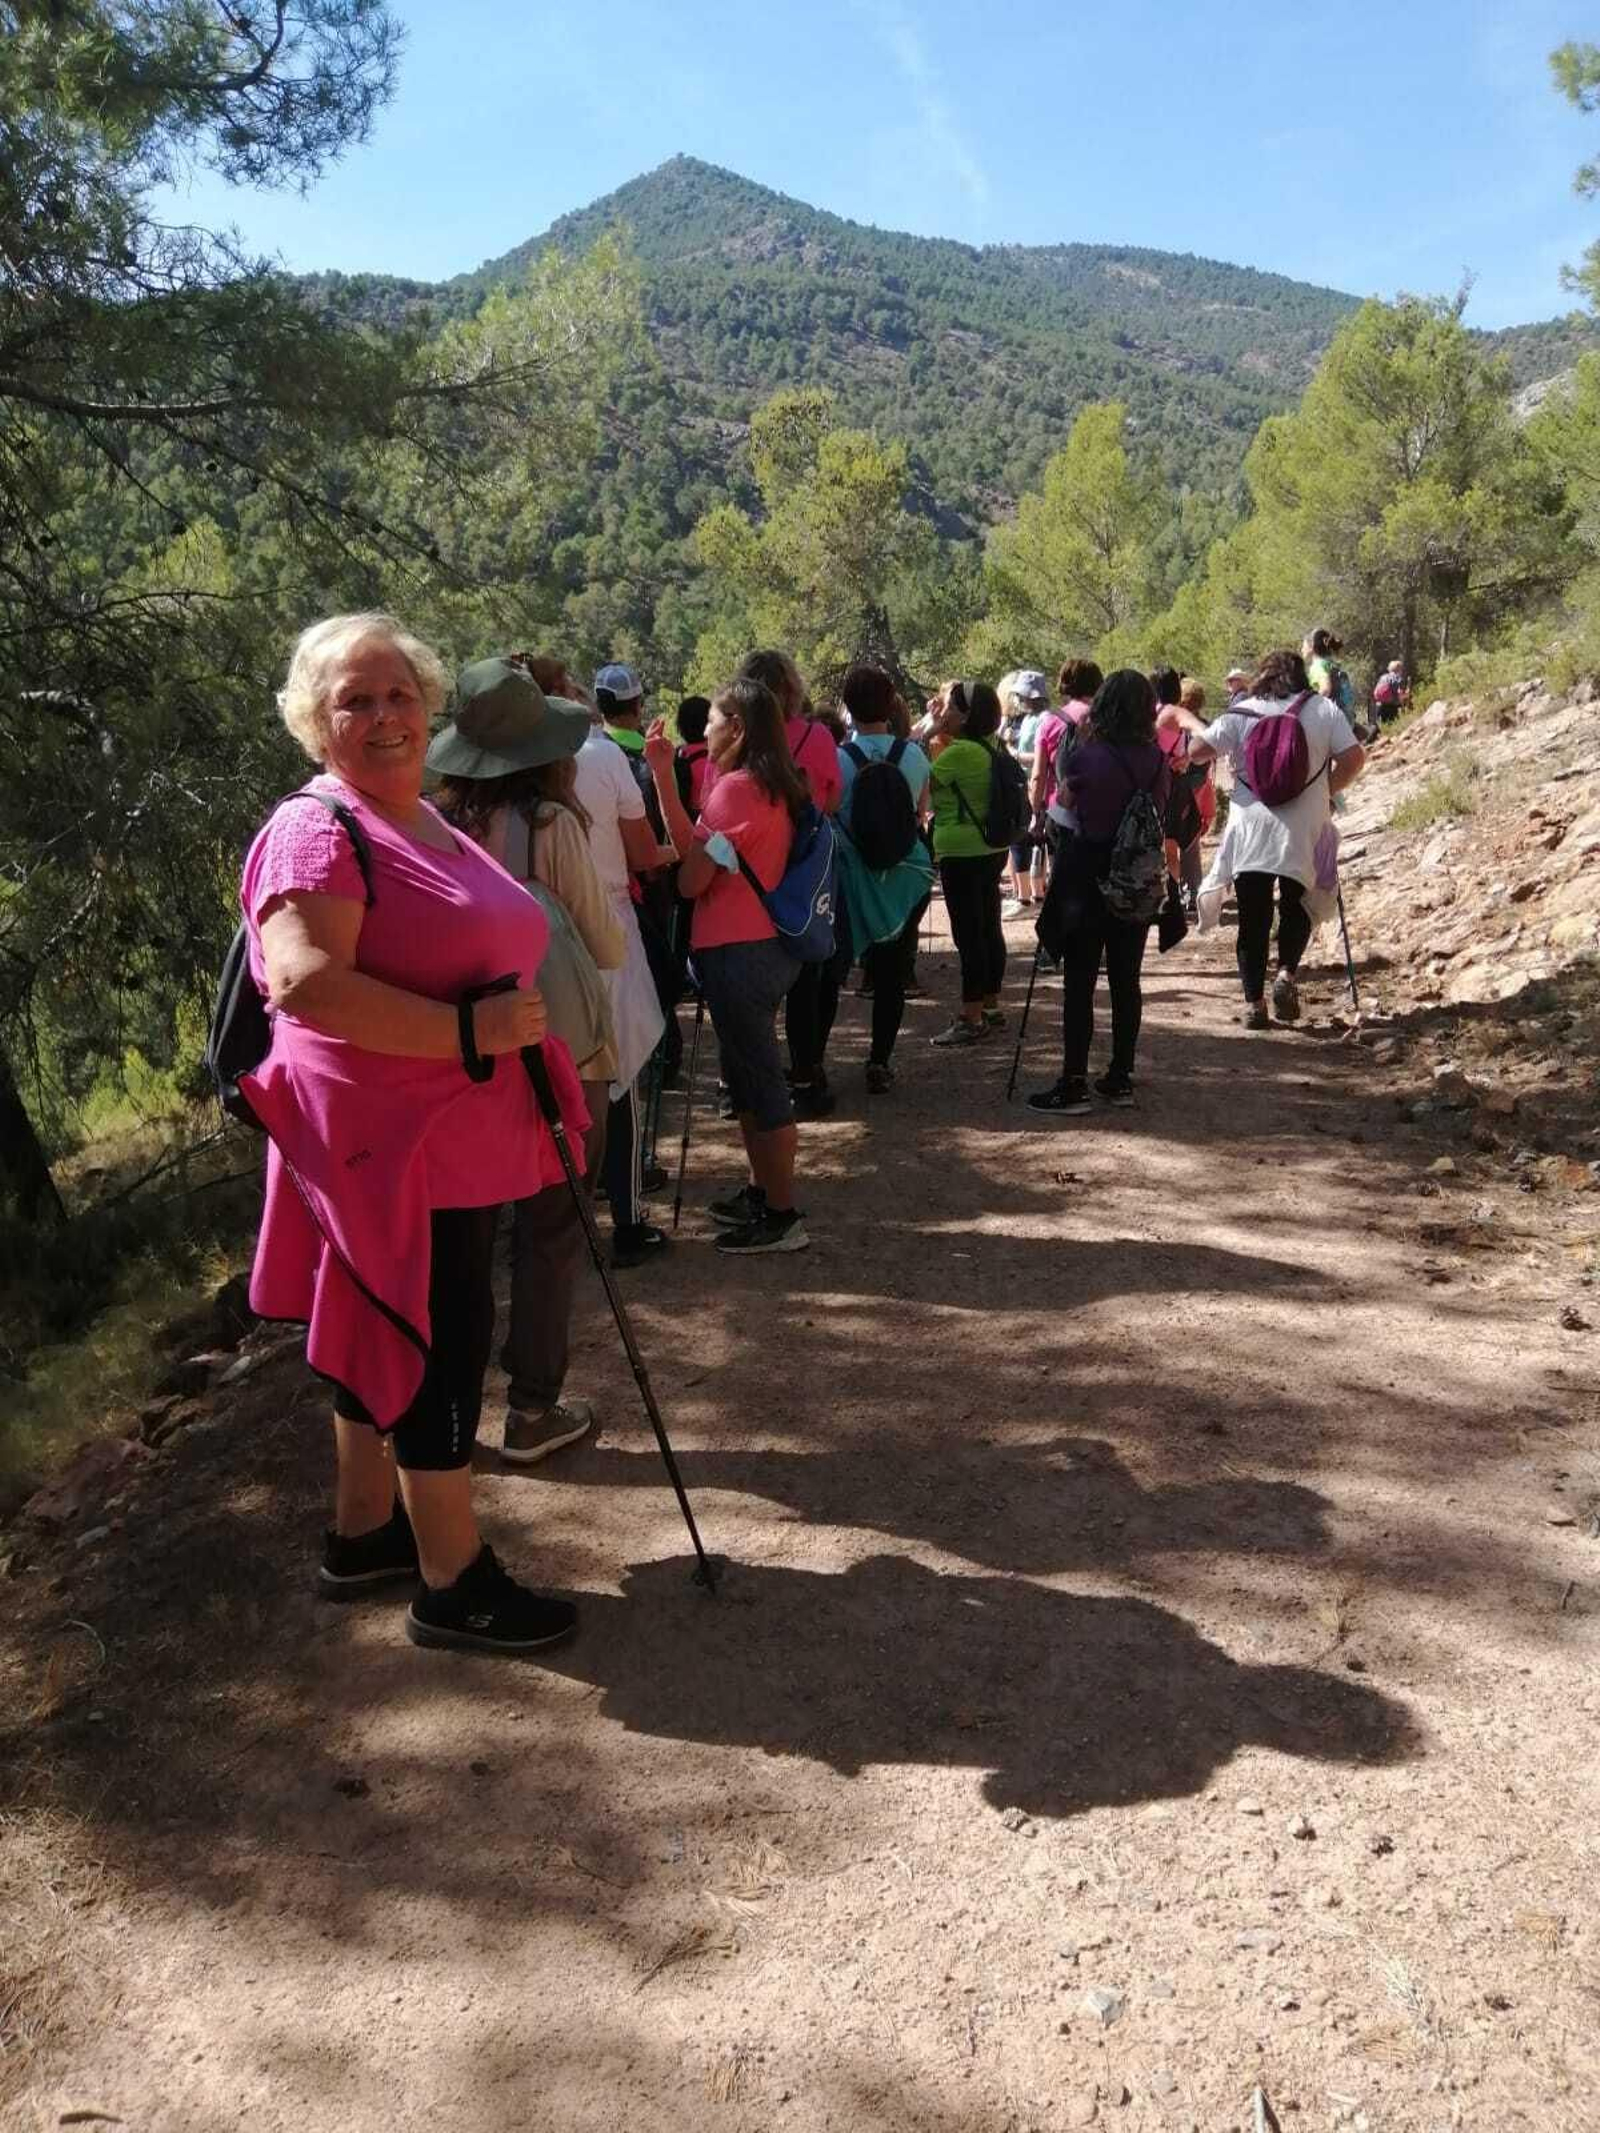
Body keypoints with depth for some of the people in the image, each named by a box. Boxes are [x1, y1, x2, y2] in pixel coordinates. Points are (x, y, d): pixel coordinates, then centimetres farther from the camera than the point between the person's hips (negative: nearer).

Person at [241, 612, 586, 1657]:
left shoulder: (427, 820, 14)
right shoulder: (316, 832, -17)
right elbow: (304, 981, -32)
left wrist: (520, 1019, 17)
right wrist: (469, 1032, -29)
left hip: (455, 1137, 10)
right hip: (395, 1143, -10)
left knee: (392, 1337, 19)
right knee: (443, 1345, 0)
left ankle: (366, 1531, 36)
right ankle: (454, 1584, 16)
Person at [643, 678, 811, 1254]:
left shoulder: (736, 787, -16)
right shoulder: (772, 786, 12)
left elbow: (691, 878, -15)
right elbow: (696, 849, 5)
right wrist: (664, 774, 2)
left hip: (736, 952, -10)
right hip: (764, 945, 10)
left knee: (758, 1079, -3)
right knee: (748, 1074, 19)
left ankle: (782, 1217, 5)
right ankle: (761, 1192, 31)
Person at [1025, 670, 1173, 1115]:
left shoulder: (1086, 756, -14)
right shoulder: (1158, 759, 1)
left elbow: (1067, 805, 1)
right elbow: (1161, 815, 12)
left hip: (1087, 877, -5)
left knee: (1079, 983, -1)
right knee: (1126, 979, 11)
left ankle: (1073, 1085, 0)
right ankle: (1121, 1078, 18)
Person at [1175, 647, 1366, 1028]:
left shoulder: (1241, 713, 1)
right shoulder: (1324, 709, 4)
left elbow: (1196, 750, -4)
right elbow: (1354, 757, -2)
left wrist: (1192, 723, 16)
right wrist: (1325, 793, 12)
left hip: (1250, 832, 0)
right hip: (1304, 830, 0)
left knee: (1253, 918, 6)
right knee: (1296, 907, 17)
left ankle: (1254, 1002, 4)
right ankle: (1287, 972, -6)